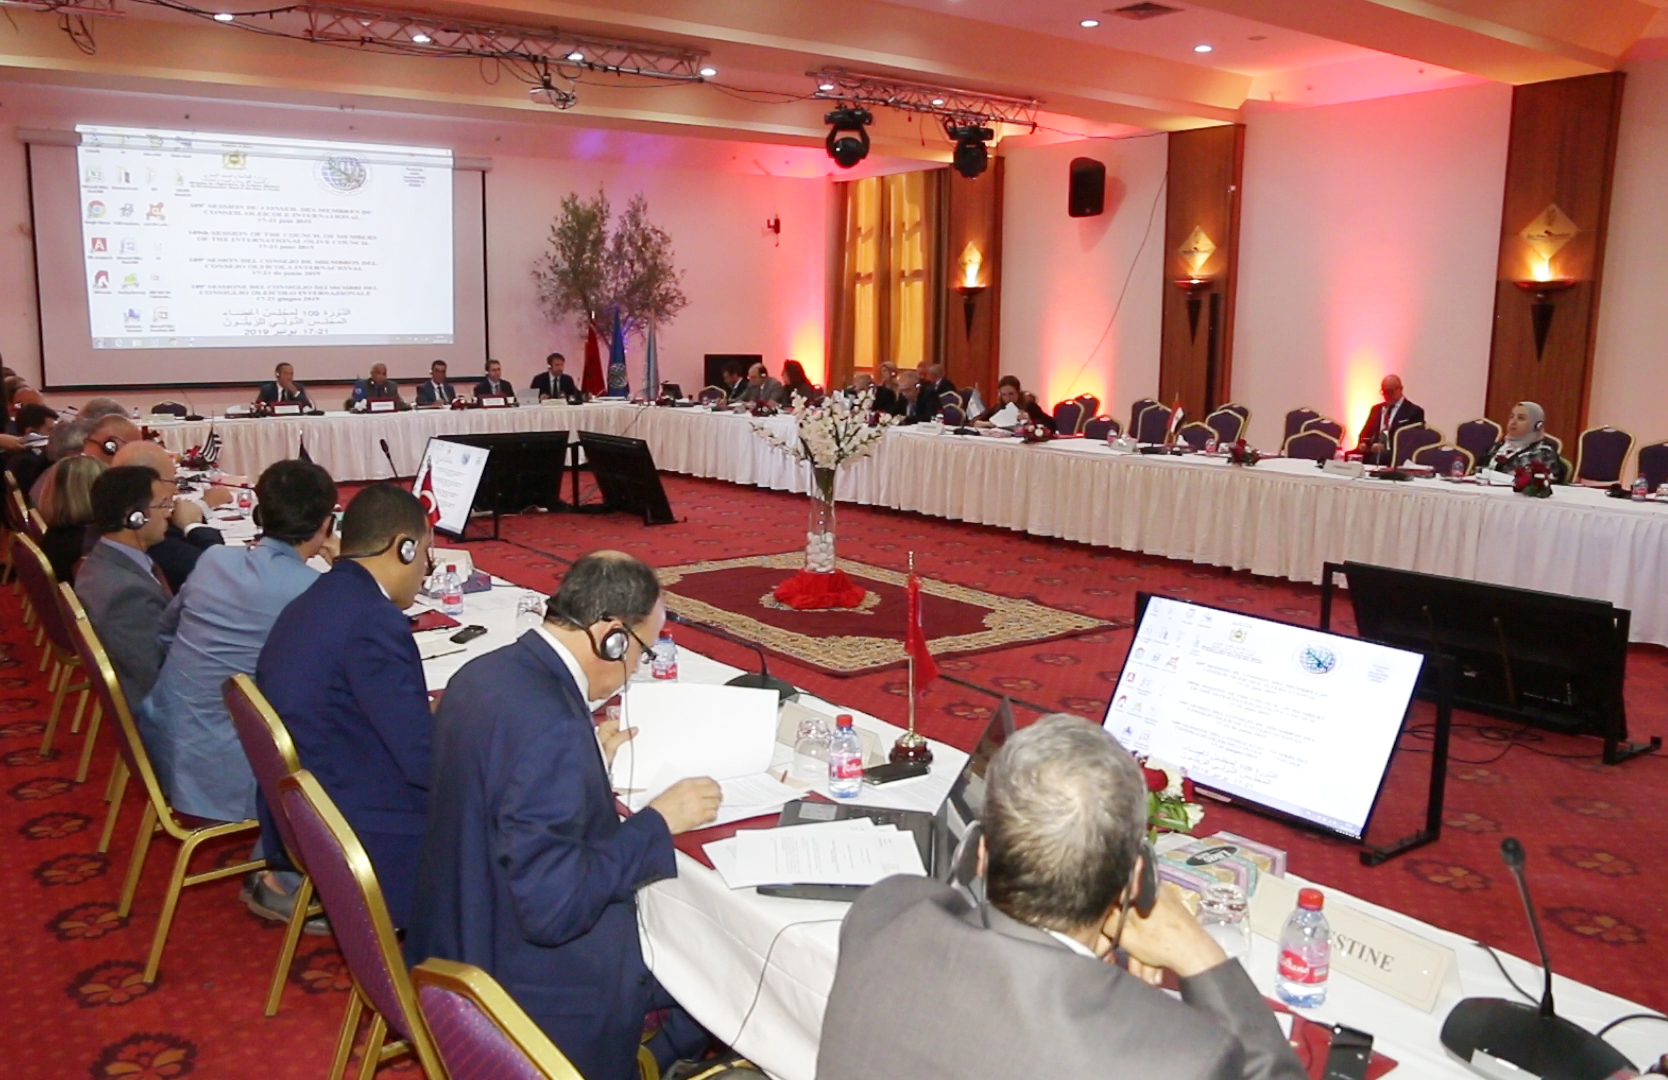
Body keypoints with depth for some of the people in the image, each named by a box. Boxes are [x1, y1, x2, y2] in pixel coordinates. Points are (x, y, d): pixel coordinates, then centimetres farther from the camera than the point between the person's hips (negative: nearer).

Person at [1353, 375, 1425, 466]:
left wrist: (1386, 447, -19)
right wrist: (1363, 444, -5)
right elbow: (1366, 432, 20)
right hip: (1372, 452, 5)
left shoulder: (1414, 411, 5)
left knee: (1374, 458, -38)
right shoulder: (1376, 409, 23)